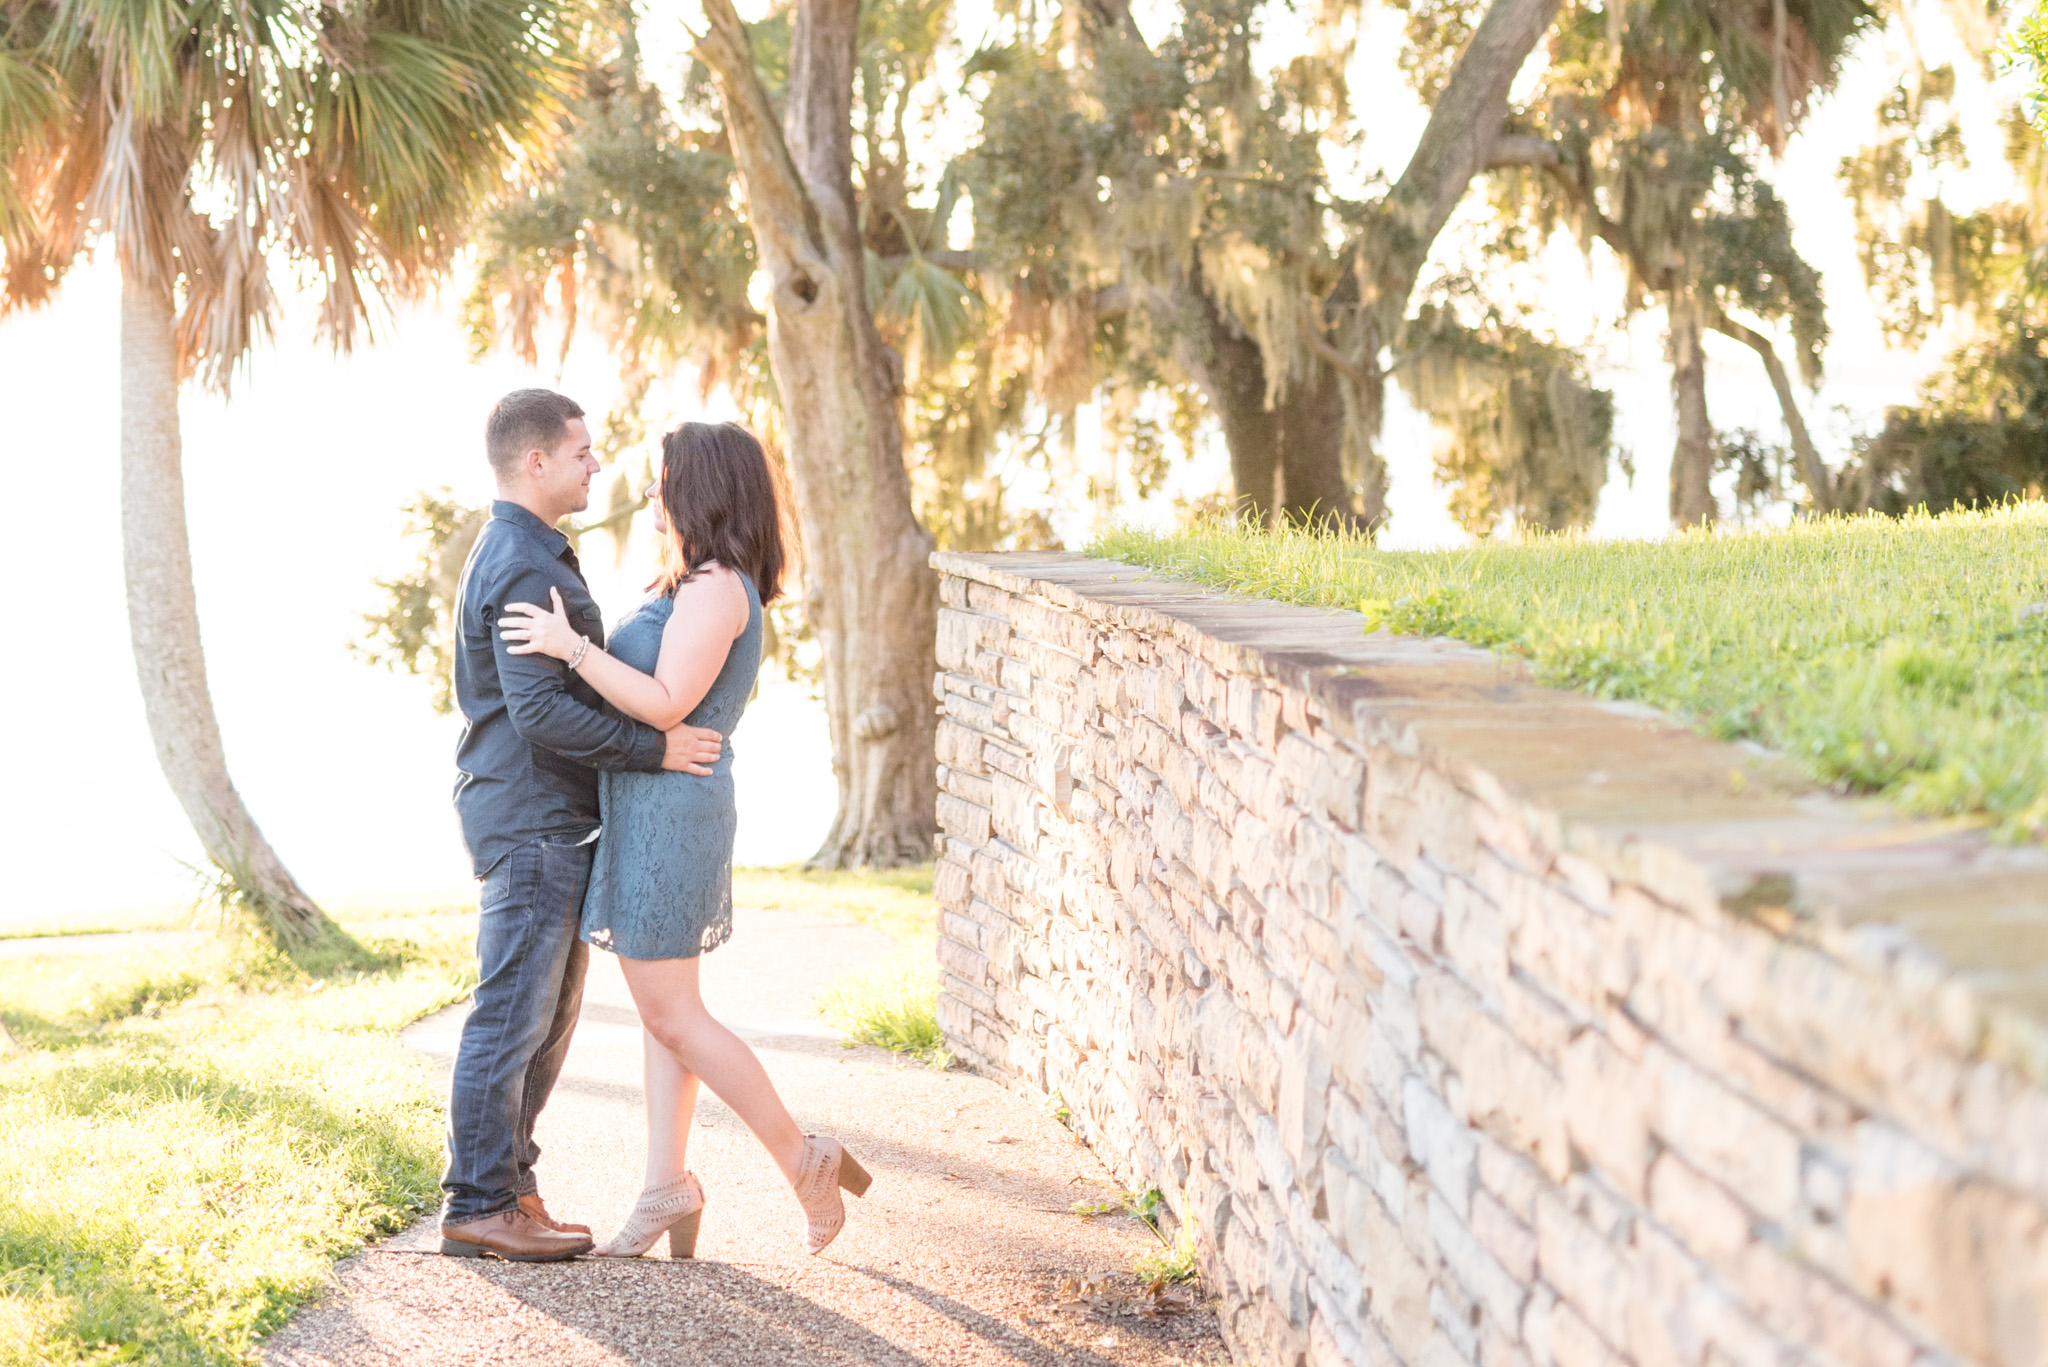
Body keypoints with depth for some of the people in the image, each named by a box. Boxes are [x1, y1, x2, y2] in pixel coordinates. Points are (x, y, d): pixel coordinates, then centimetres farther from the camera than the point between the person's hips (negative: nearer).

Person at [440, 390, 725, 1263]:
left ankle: (508, 1189, 20)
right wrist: (656, 748, -19)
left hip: (547, 820, 11)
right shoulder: (523, 569, -17)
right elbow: (543, 711, -24)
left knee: (547, 1017, 14)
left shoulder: (519, 555, 19)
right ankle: (477, 1206, 2)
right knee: (512, 1017, -5)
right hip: (530, 819, -11)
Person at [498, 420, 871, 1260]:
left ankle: (804, 1161, 1)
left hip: (667, 809, -11)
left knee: (671, 1015, -5)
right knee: (663, 1007, 10)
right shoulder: (708, 586, 15)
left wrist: (571, 647, -21)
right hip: (651, 810, 11)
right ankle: (666, 1185, 14)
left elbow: (666, 705, -23)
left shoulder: (714, 589, -17)